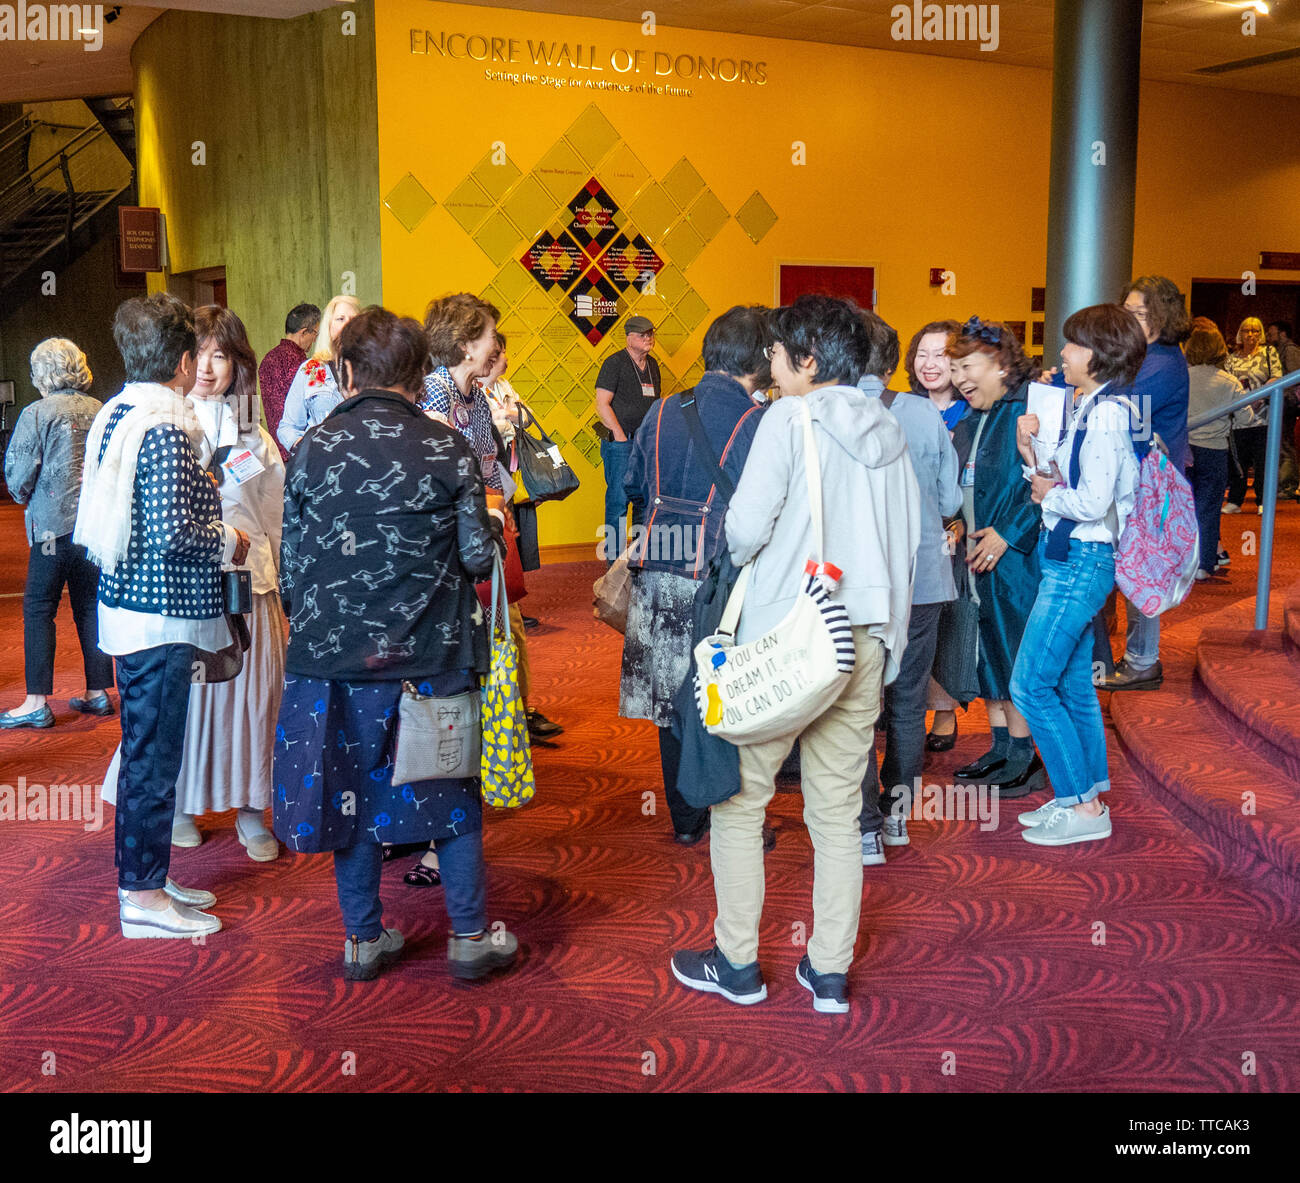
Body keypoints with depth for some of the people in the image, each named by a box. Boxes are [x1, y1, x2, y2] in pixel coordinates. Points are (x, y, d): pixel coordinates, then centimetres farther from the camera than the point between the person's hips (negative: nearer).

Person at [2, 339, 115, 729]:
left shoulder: (37, 413, -8)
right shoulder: (100, 411, 5)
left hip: (54, 524, -5)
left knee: (38, 610, 2)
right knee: (91, 607, 12)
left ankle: (37, 702, 1)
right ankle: (98, 692, 16)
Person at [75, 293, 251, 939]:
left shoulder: (114, 415, 10)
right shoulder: (165, 429, -19)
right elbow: (172, 532, -25)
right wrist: (228, 542, -7)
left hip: (126, 603, 9)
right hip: (161, 617, -9)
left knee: (146, 749, 17)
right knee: (153, 753, 0)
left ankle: (144, 878, 29)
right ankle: (142, 897, 10)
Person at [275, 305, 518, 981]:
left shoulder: (312, 449, -2)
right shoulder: (448, 449, -6)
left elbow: (291, 562, 2)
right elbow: (479, 555, -7)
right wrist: (492, 523, 15)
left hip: (336, 653, 1)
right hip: (431, 654, -1)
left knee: (352, 790, 13)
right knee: (453, 792, 12)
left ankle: (364, 940, 23)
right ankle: (470, 938, 19)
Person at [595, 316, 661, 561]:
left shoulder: (652, 364, 15)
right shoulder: (614, 363, -6)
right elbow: (602, 405, -10)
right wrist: (621, 437, -13)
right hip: (620, 442, -7)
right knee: (619, 498, -6)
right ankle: (615, 558, 0)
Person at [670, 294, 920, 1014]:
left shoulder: (789, 418, -7)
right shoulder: (889, 433, 10)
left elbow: (746, 527, -16)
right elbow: (909, 541, 13)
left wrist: (735, 558, 6)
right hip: (865, 640, 6)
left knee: (738, 799, 9)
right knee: (838, 812, 11)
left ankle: (737, 964, 16)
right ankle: (829, 973, 18)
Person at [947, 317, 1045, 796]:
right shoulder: (968, 421, 15)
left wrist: (1008, 534, -21)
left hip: (1014, 557, -9)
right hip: (975, 557, 9)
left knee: (1013, 653, -3)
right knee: (985, 653, 13)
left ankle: (1022, 760, 8)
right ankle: (1001, 749, 24)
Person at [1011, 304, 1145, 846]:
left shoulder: (1105, 413, -17)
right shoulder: (1088, 409, 14)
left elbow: (1093, 501, -25)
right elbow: (1057, 482, 13)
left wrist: (1049, 494, -8)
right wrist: (1030, 449, -1)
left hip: (1081, 561, -10)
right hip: (1071, 557, 10)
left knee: (1030, 685, -8)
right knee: (1073, 683, 15)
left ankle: (1082, 807, 1)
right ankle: (1088, 796, 24)